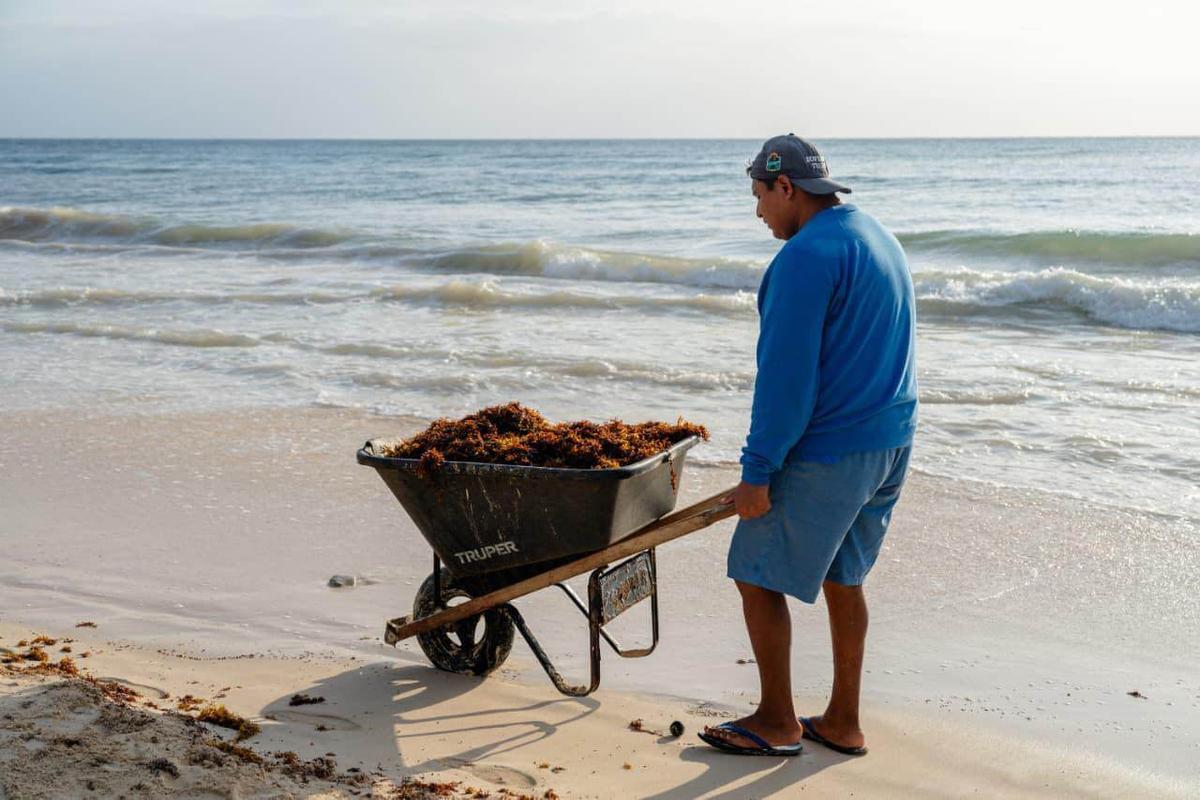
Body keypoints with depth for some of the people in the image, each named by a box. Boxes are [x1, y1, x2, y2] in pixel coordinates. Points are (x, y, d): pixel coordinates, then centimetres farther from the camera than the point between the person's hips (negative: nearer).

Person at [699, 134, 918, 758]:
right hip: (890, 444, 10)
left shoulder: (807, 255, -17)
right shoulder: (880, 239, 14)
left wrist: (758, 472, -16)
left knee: (758, 577, 4)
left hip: (827, 451, -10)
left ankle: (777, 723, 14)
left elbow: (786, 373, -21)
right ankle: (842, 724, 25)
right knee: (842, 578, 18)